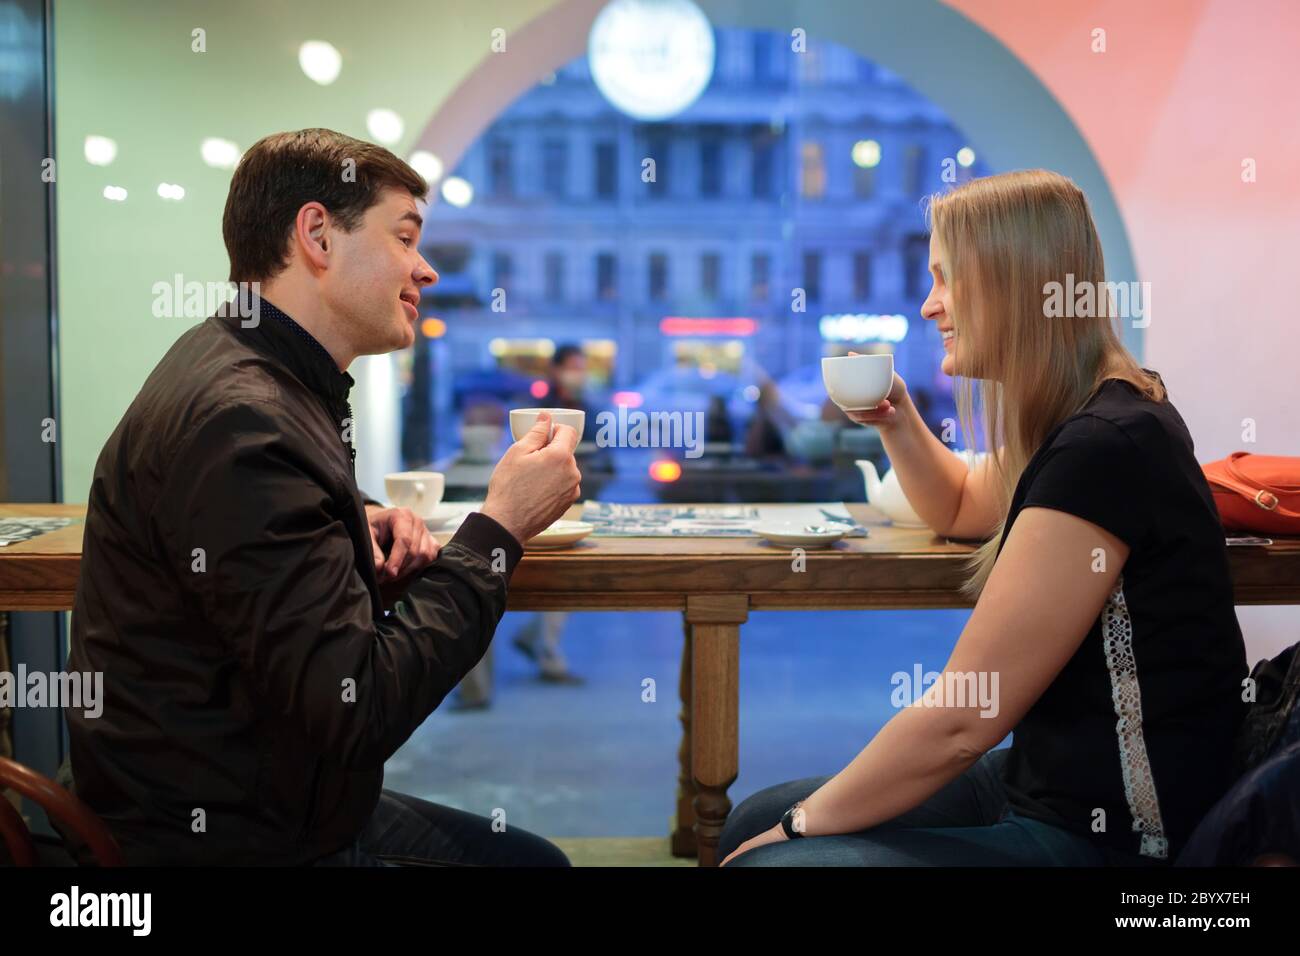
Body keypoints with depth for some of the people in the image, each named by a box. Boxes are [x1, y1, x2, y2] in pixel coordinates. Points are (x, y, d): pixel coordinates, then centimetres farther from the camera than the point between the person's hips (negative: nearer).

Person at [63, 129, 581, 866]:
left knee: (535, 857, 16)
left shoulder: (263, 373, 6)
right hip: (231, 841, -10)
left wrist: (360, 521, 4)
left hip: (274, 803, 10)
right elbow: (357, 713, -28)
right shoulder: (239, 419, -26)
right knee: (530, 858, -1)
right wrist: (499, 528, -18)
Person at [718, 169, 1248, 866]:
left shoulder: (1102, 450, -25)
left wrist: (801, 827, -12)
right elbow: (960, 507, 30)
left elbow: (958, 723, -24)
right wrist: (897, 422, 11)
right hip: (1048, 779, 9)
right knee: (753, 821, 8)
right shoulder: (1093, 418, 7)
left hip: (1107, 837, -9)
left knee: (763, 852, -14)